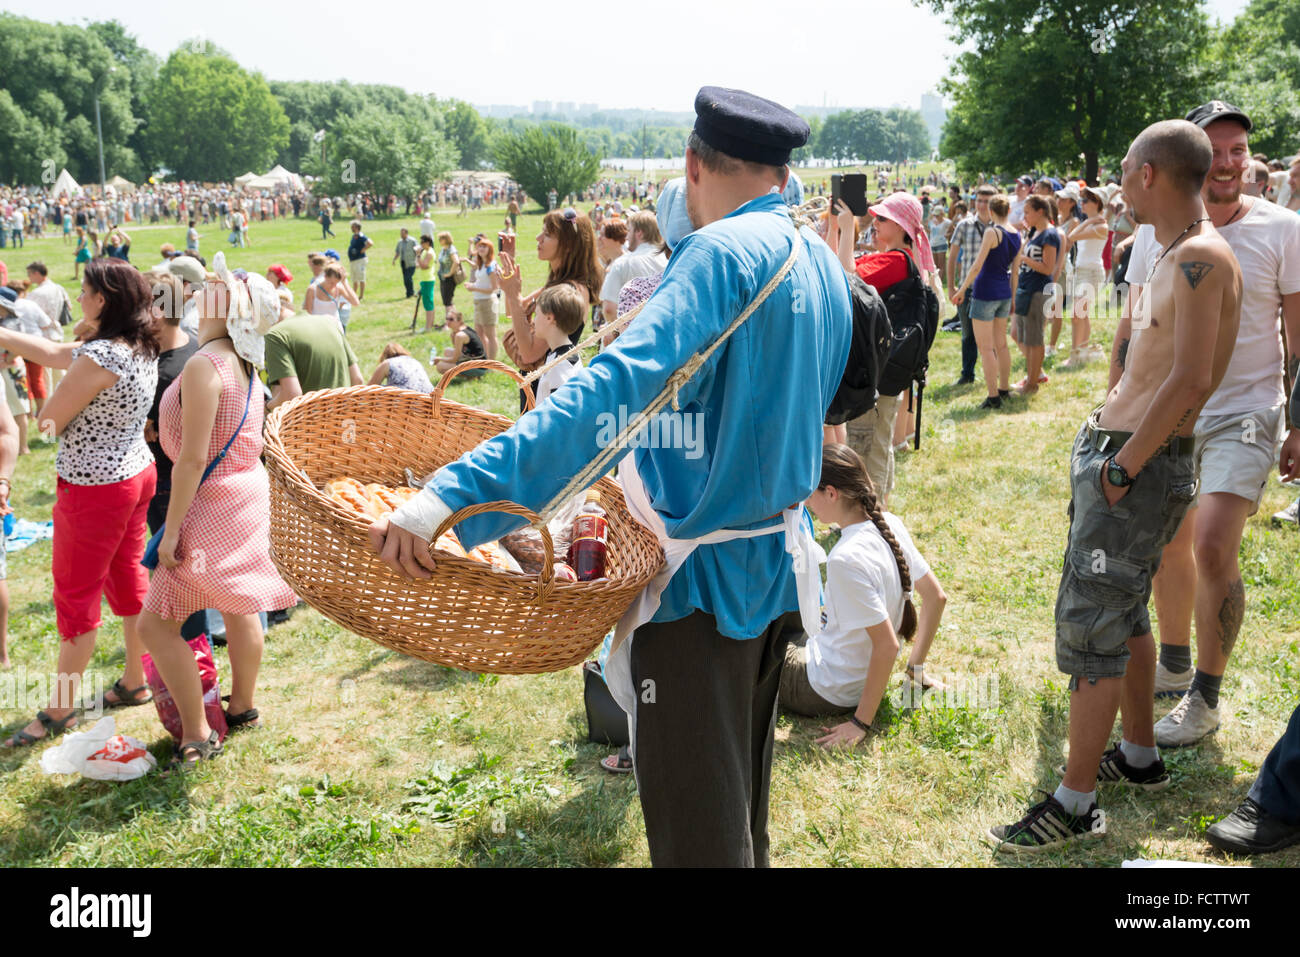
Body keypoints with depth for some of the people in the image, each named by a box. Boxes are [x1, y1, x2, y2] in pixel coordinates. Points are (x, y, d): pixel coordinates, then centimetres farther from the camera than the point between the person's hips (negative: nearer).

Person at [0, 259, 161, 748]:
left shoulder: (98, 356, -26)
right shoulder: (142, 347, 2)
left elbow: (48, 419, -16)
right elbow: (53, 352, 13)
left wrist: (79, 352, -5)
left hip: (94, 489, -9)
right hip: (137, 474, 9)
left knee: (75, 595, 5)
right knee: (127, 579, 19)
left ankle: (60, 709, 19)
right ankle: (135, 682, 31)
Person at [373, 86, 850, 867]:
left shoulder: (721, 253, -20)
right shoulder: (824, 261, 7)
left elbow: (621, 388, -34)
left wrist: (452, 495, -40)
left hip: (706, 574, -9)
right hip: (781, 564, 9)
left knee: (695, 830, 6)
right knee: (743, 800, 25)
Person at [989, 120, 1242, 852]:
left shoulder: (1201, 257, -18)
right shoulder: (1174, 255, 14)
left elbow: (1191, 380, -25)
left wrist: (1124, 467, -21)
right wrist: (1113, 436, 13)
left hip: (1141, 466, -10)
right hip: (1121, 452, 10)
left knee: (1091, 623, -5)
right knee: (1124, 611, 20)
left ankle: (1077, 805, 6)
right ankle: (1141, 757, 37)